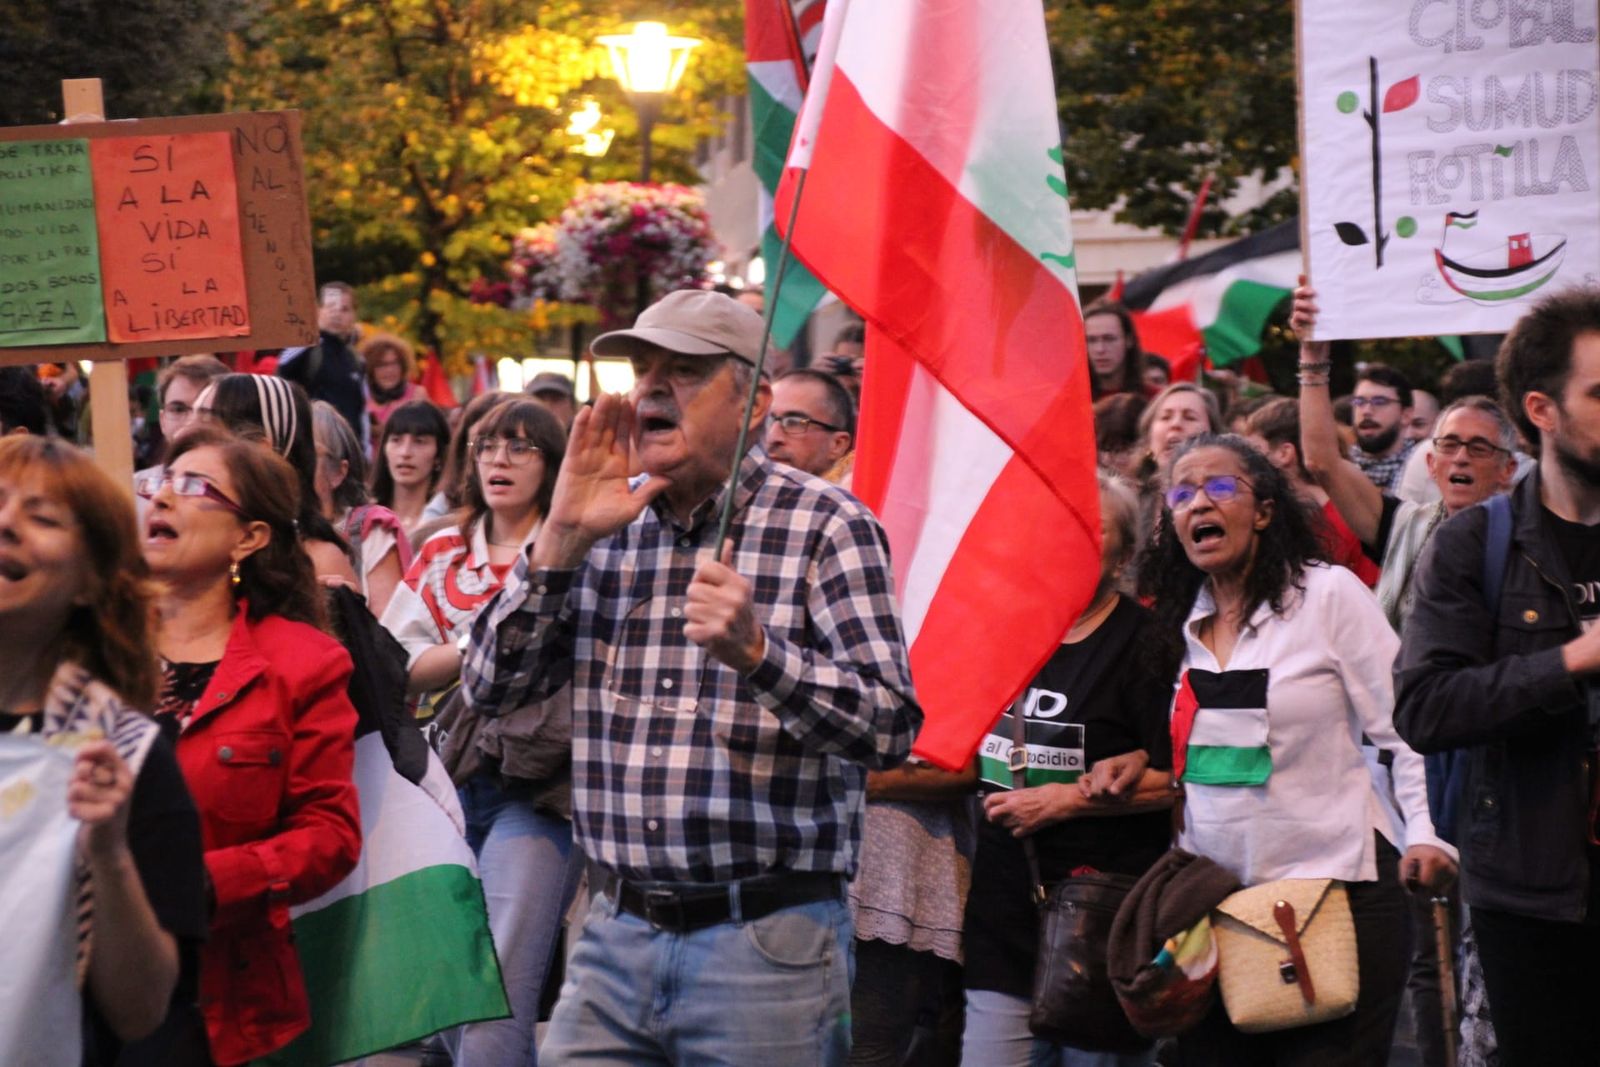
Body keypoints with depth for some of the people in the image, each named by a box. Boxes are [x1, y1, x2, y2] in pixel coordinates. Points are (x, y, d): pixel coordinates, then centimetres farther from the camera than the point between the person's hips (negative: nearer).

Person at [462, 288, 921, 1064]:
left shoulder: (824, 525, -4)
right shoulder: (610, 524, 9)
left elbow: (891, 728, -11)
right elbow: (489, 690, 5)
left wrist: (757, 652, -25)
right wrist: (562, 538, -5)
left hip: (765, 943, -4)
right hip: (615, 934, 4)